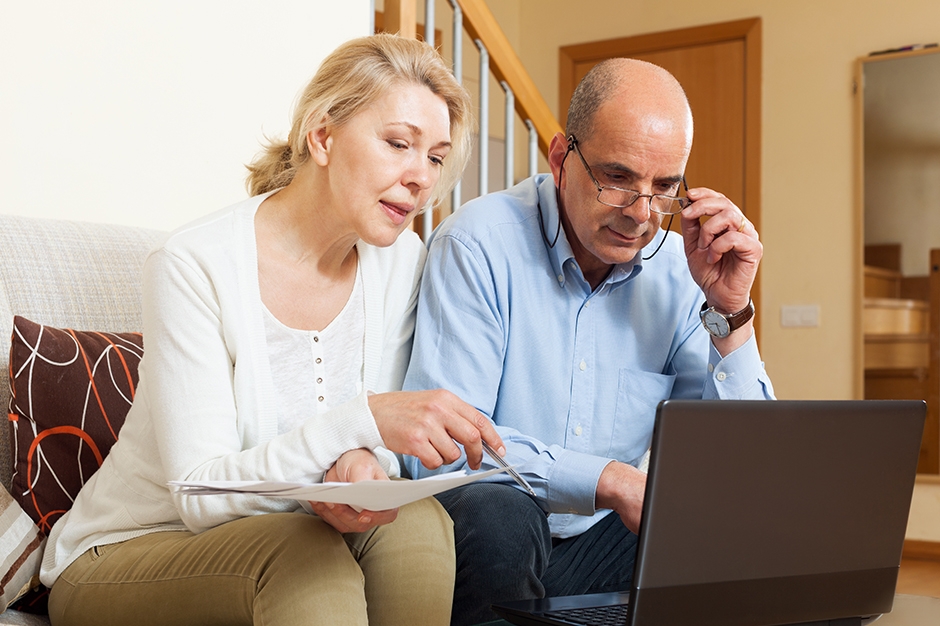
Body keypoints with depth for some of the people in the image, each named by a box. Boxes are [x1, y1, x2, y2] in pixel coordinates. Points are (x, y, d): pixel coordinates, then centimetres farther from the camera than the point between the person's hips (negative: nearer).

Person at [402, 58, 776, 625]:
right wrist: (609, 480, -26)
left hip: (599, 549, 4)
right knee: (499, 514, -36)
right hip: (480, 537, -4)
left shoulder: (678, 272, 1)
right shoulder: (480, 245, -14)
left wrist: (731, 313, -13)